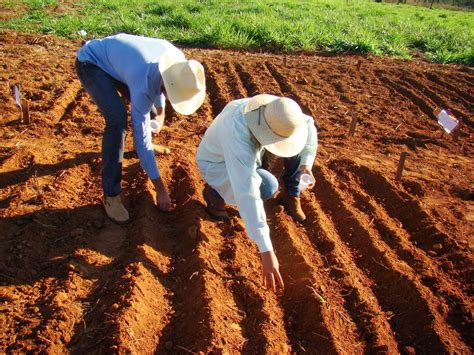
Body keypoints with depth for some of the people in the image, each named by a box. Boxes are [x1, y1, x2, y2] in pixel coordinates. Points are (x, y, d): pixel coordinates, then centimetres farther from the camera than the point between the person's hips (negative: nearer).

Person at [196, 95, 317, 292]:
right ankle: (215, 192, -4)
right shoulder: (239, 138, -45)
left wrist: (307, 163, -21)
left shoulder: (273, 108, -25)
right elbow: (247, 195, -50)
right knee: (267, 187, -31)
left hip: (246, 154, 6)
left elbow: (308, 125, -7)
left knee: (296, 139, -12)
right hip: (217, 164, -6)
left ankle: (291, 195, 4)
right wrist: (266, 251, -51)